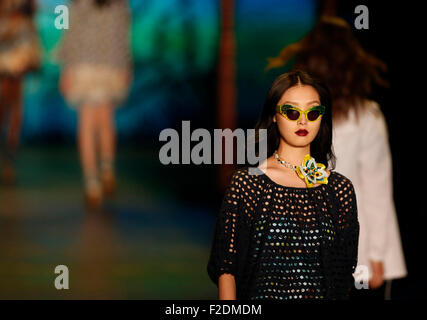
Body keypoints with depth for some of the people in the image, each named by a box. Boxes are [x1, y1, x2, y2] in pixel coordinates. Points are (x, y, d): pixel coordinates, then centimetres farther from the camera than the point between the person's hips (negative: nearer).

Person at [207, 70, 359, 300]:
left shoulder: (341, 188, 7)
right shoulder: (246, 182, -1)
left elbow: (345, 272, 11)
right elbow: (226, 268, -1)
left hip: (323, 294, 2)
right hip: (260, 294, -2)